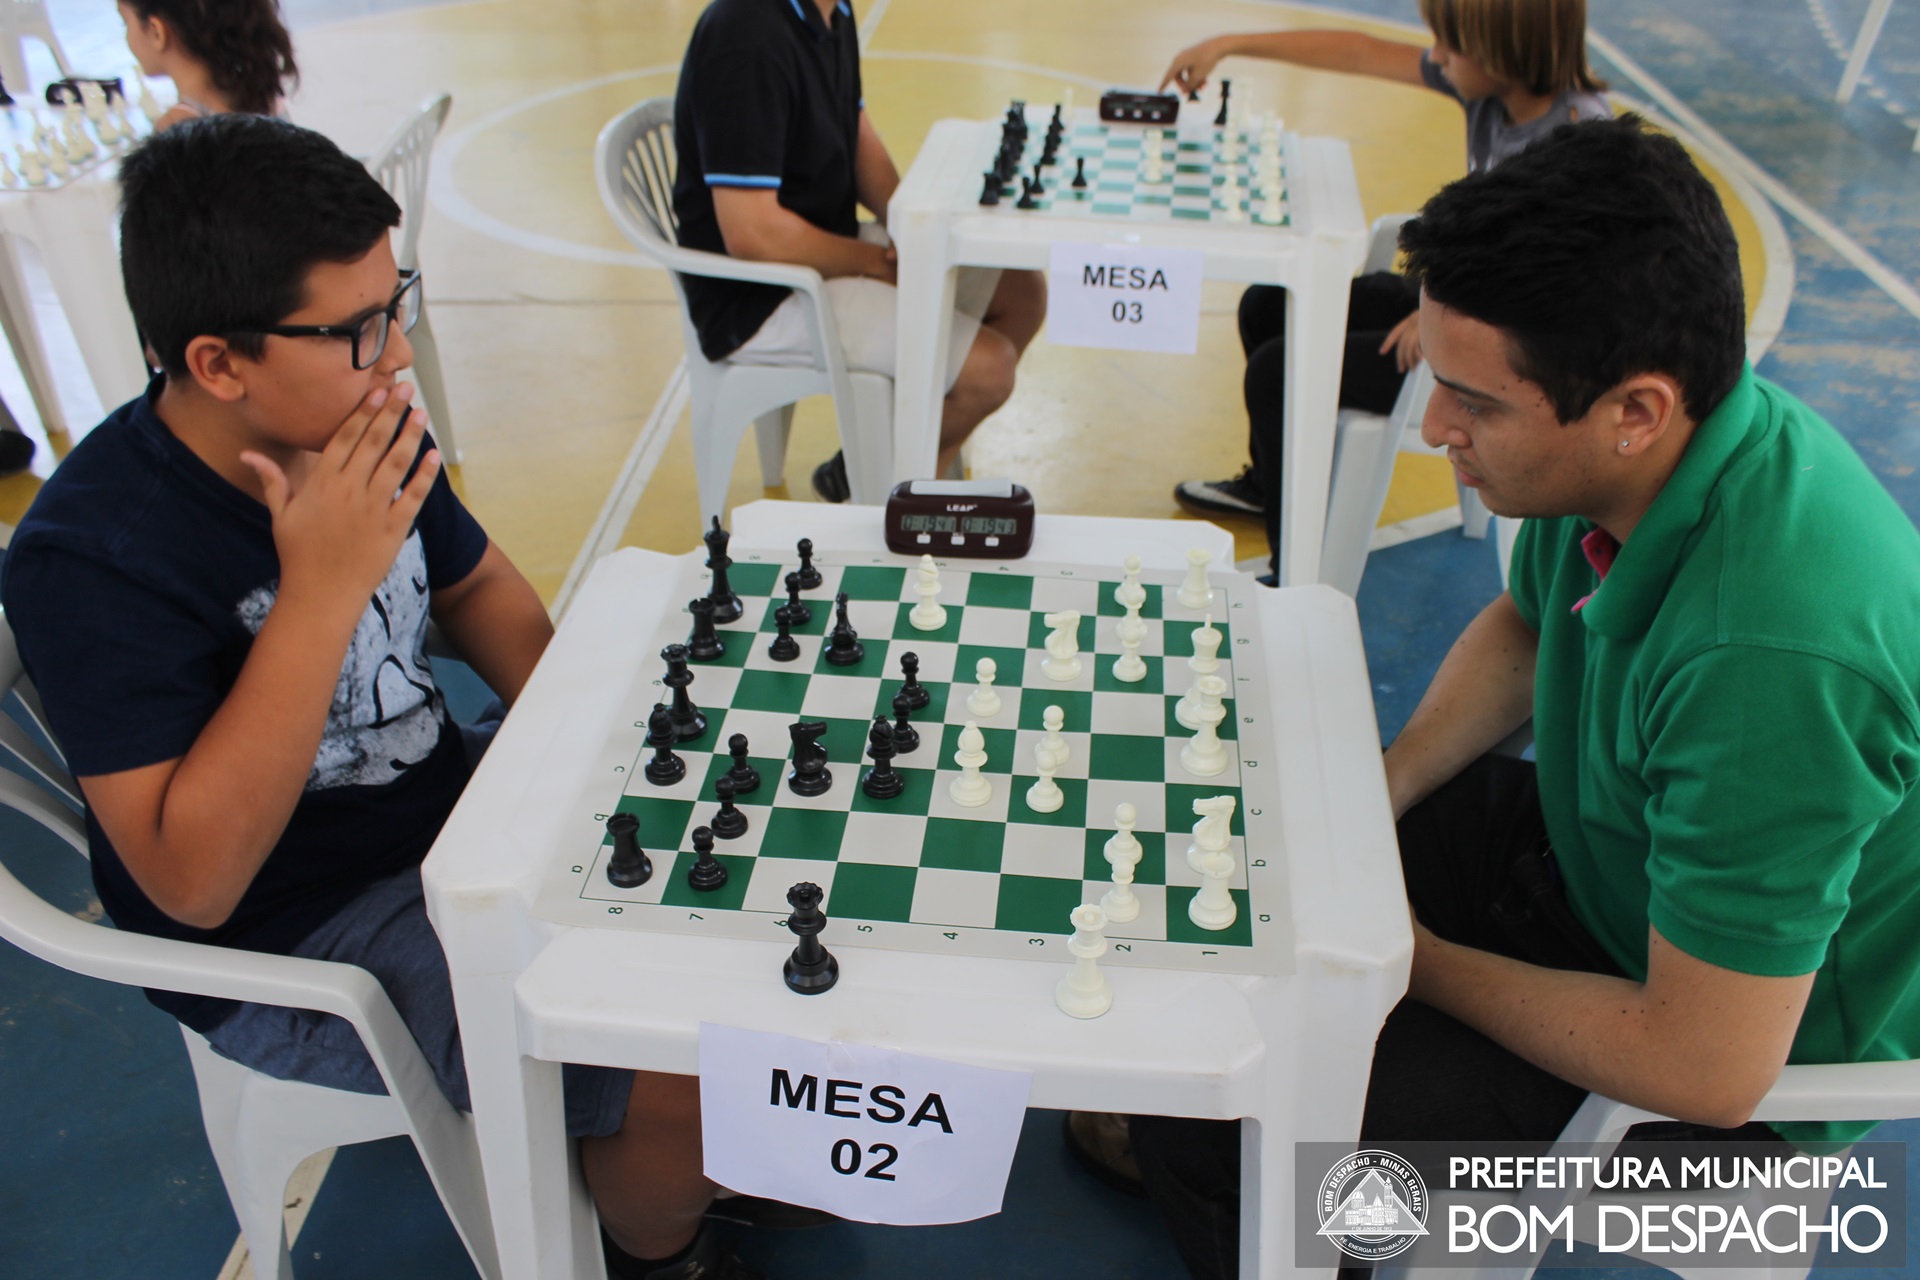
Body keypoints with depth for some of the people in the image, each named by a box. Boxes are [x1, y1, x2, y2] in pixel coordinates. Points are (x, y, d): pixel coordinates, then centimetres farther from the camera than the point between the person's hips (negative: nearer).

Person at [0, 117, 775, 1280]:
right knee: (689, 1067, -21)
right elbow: (191, 879, -30)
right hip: (287, 946, -7)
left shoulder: (349, 426, -7)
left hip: (455, 803, 7)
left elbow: (476, 583, 11)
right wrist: (321, 588, -34)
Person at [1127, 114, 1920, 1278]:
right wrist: (1377, 793, -6)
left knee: (1210, 1118, -18)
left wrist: (1415, 959, -18)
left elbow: (1707, 1070, -32)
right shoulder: (1629, 460, -15)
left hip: (1754, 1040, -7)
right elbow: (1524, 625, 8)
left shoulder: (1770, 656, -40)